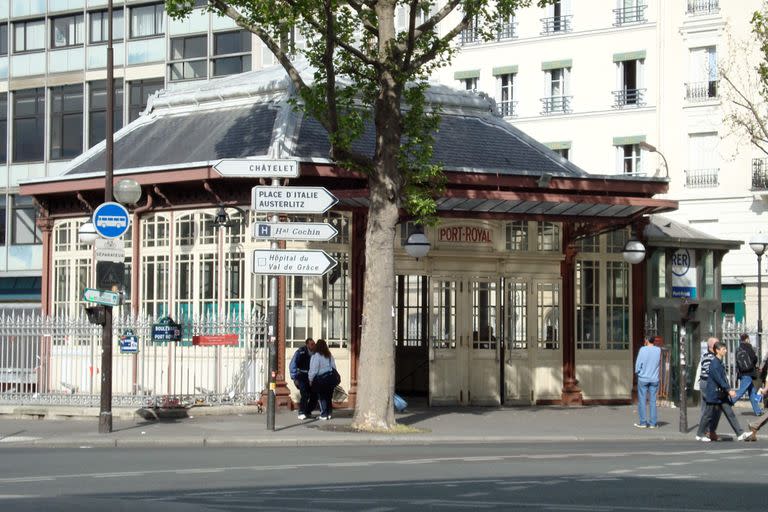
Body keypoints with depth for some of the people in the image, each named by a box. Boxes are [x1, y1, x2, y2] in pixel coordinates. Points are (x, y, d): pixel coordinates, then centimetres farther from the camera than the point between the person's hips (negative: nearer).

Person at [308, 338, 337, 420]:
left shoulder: (316, 356, -12)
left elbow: (313, 369, -12)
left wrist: (311, 380, -3)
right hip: (330, 378, 6)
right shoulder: (329, 356, 7)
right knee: (328, 397, 13)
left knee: (322, 397, 2)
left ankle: (324, 415, 2)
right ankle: (329, 413, 16)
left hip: (321, 379, -6)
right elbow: (334, 367, 11)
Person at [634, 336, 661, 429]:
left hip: (643, 378, -3)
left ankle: (643, 422, 1)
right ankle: (652, 423, 4)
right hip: (654, 379, 3)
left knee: (642, 400, 3)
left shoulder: (643, 349, -10)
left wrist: (637, 372, 8)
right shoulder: (658, 350, 1)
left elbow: (638, 363, -8)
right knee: (652, 401, 6)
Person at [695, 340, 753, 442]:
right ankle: (700, 435, 14)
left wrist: (728, 390, 15)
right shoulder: (714, 364, -18)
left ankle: (740, 434, 0)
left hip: (721, 395, 9)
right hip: (714, 394, -9)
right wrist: (729, 390, -23)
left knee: (730, 414, 3)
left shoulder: (720, 363, 12)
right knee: (708, 415, 2)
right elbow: (719, 379, -23)